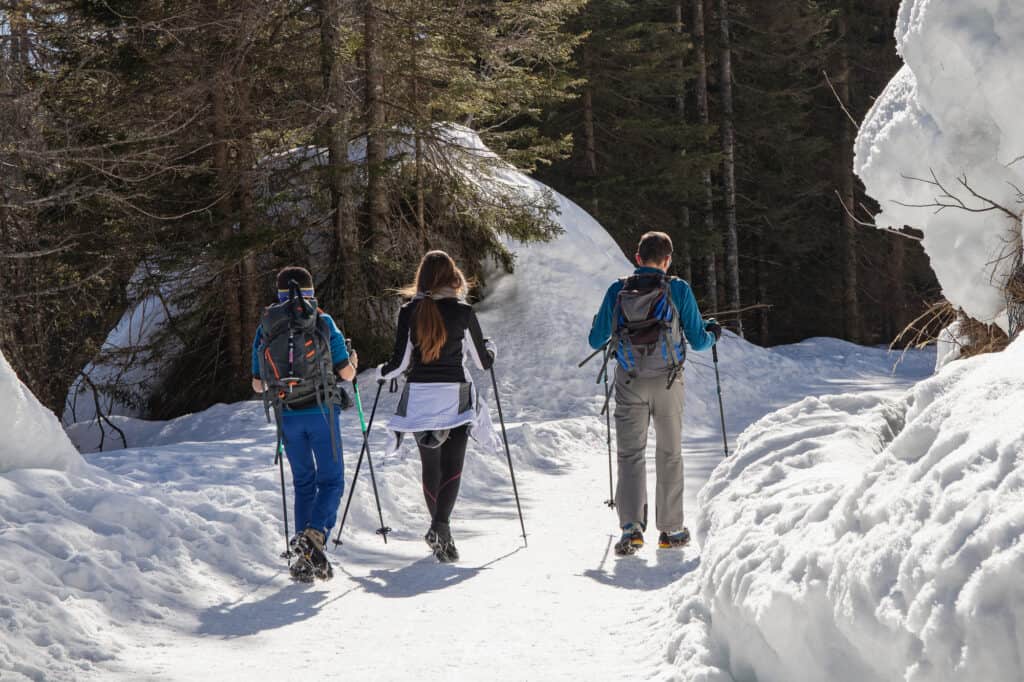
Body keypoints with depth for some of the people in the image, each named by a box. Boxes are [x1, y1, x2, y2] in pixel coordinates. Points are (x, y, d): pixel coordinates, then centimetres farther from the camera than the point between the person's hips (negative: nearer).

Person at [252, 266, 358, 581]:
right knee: (331, 480, 6)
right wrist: (354, 363, 22)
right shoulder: (322, 321, -3)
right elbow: (346, 373, -1)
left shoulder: (265, 327, 5)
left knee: (303, 482, 15)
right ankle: (315, 535, -21)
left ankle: (307, 559, 8)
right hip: (321, 411, -3)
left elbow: (258, 384, 9)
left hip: (287, 415, 3)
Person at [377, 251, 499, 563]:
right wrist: (489, 349, 26)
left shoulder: (409, 311, -2)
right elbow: (483, 361, 3)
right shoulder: (463, 312, -4)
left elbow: (400, 363, -3)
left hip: (419, 397, 2)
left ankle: (439, 530, 23)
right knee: (452, 466, -3)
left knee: (430, 466, 15)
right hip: (455, 397, -2)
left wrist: (382, 372, 19)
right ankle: (441, 525, -23)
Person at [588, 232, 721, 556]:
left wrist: (600, 324, 30)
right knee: (669, 454, 12)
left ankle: (631, 526, -13)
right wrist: (712, 333, 21)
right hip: (667, 382, -1)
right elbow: (698, 341, -2)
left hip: (629, 384, 1)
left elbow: (596, 341, 7)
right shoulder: (678, 289, -6)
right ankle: (671, 530, 18)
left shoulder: (617, 291, -1)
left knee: (630, 453, 5)